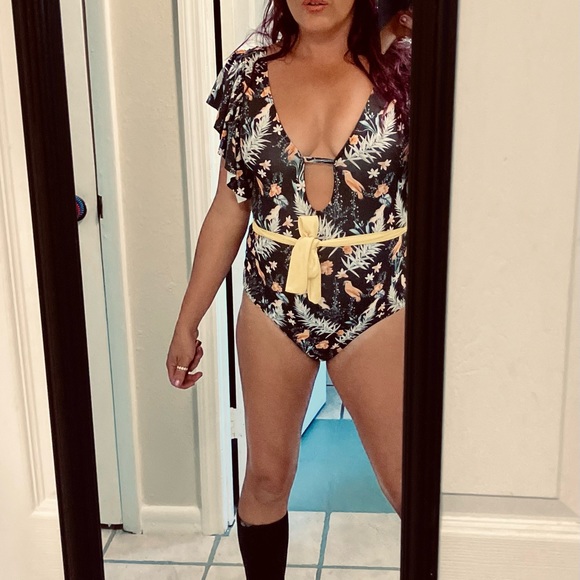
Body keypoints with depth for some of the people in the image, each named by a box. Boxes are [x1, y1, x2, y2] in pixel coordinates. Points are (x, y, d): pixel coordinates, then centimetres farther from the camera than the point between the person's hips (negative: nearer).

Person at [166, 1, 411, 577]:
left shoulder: (399, 71, -4)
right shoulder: (248, 74, 2)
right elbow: (228, 210, 6)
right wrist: (187, 323, 8)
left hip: (376, 309, -2)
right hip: (272, 307, 2)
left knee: (411, 484, 3)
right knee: (266, 476, 15)